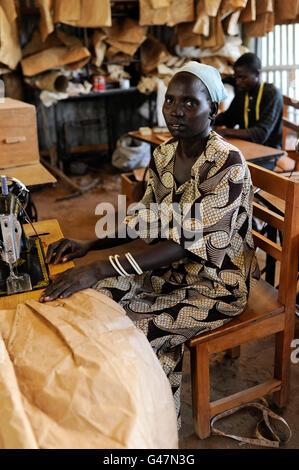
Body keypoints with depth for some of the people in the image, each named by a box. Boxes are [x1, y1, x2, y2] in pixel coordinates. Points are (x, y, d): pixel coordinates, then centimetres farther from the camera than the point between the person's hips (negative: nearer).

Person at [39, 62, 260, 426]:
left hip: (216, 283, -7)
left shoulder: (227, 164, -24)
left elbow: (187, 244, -30)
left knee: (140, 327, -20)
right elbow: (145, 219, 6)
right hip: (172, 268, 7)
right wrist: (88, 246, -10)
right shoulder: (163, 155, 0)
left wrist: (102, 268, -37)